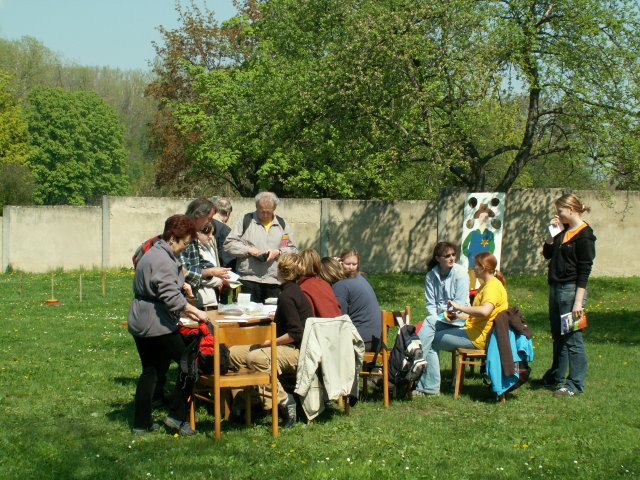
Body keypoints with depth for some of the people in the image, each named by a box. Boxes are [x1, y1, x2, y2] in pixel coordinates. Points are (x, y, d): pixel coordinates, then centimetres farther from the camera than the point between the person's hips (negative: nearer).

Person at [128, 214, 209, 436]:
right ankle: (177, 416, 2)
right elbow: (171, 296, -24)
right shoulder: (163, 260, -18)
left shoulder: (154, 253, 15)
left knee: (149, 371, 16)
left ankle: (141, 422, 17)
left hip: (140, 323, 10)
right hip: (157, 324, -10)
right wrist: (194, 311, -18)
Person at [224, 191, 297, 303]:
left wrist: (279, 252, -3)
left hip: (274, 281, 2)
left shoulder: (282, 224, 16)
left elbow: (293, 250, 16)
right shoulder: (246, 221, 8)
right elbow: (228, 244, 4)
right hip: (248, 280, -2)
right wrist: (248, 249, -9)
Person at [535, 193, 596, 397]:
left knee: (572, 338, -4)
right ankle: (556, 377, 29)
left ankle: (575, 384, 2)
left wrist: (578, 301, -19)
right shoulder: (564, 231, 12)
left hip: (571, 289, -9)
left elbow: (584, 271, -15)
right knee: (558, 336, 18)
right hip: (556, 288, 9)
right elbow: (547, 254, 16)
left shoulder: (584, 235, -13)